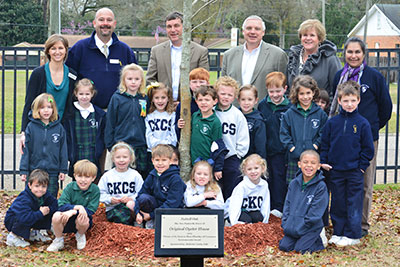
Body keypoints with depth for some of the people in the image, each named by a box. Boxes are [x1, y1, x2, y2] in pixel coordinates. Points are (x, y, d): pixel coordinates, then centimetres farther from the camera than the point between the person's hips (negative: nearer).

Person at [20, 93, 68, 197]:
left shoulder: (59, 128, 1)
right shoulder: (31, 127, -2)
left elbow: (63, 150, 6)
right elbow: (26, 150, -1)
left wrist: (63, 170, 3)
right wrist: (23, 171, -4)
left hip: (53, 172, 1)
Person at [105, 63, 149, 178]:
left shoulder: (144, 99, 6)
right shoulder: (117, 98, -2)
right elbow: (110, 123, 0)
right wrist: (110, 145, -3)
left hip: (141, 147, 3)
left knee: (142, 175, 8)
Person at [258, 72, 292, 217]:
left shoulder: (289, 108, -6)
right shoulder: (262, 105, 2)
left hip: (281, 151, -3)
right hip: (265, 149, 3)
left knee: (279, 178, 1)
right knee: (267, 179, 11)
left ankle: (279, 208, 6)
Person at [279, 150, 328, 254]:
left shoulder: (321, 186, -13)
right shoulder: (294, 183, 4)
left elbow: (315, 213, -14)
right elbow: (287, 204, 9)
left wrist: (300, 227, -15)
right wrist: (286, 224, -2)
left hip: (311, 227, -5)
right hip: (292, 225, 5)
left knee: (300, 249, -16)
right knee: (284, 246, -6)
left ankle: (318, 242, 13)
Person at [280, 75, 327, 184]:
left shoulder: (320, 114, 4)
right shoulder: (289, 114, 5)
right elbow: (284, 133, 6)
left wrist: (316, 145, -8)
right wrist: (290, 147, -6)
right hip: (294, 158, 1)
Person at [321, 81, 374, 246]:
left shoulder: (362, 123, -4)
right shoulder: (332, 123, 1)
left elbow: (368, 148, 1)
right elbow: (324, 144, 10)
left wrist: (362, 166, -4)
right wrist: (323, 162, 2)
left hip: (354, 172, -2)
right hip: (335, 171, 3)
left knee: (354, 204, 3)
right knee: (337, 203, 11)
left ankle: (352, 235, 10)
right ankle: (338, 233, 22)